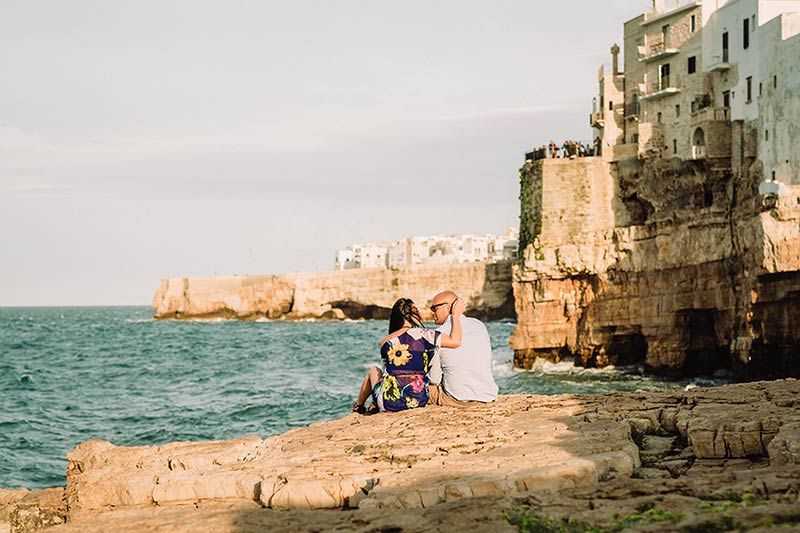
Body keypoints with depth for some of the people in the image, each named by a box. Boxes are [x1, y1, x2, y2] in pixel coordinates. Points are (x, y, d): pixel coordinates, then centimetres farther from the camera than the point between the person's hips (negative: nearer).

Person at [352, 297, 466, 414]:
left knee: (374, 371, 36)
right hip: (418, 401, -1)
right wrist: (456, 315, -1)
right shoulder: (421, 334, -11)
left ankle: (358, 406, 53)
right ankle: (374, 407, 42)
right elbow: (455, 341, -15)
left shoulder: (385, 342, 2)